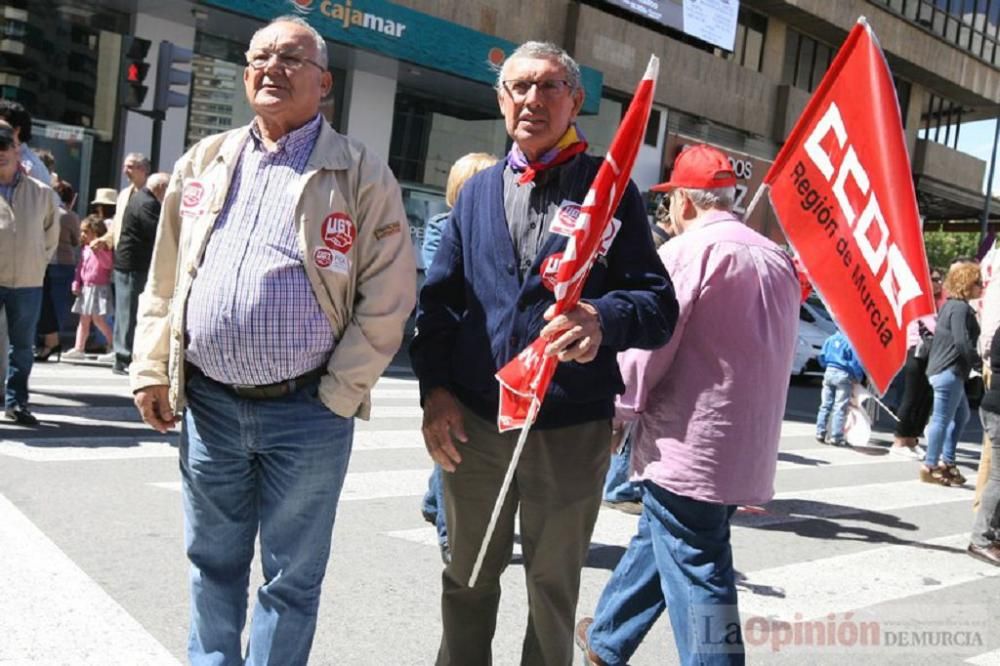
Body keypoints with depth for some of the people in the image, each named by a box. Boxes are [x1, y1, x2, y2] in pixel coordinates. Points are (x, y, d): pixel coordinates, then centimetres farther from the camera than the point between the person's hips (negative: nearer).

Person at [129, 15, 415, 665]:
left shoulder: (362, 174, -4)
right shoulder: (203, 162, 10)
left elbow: (387, 298, -8)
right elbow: (164, 281, 14)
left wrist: (338, 395, -11)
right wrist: (152, 371, 8)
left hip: (308, 412, -4)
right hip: (208, 404, 4)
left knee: (291, 578, 9)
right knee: (213, 563, 19)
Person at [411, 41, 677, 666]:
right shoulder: (478, 190, 11)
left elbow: (658, 302, -8)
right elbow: (439, 298, 10)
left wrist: (605, 320, -29)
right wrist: (435, 389, -2)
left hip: (571, 431, -3)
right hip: (472, 423, 4)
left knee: (554, 591, 14)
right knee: (467, 581, 19)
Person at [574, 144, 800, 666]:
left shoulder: (686, 251, -12)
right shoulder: (777, 260, 11)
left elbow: (648, 344, -14)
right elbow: (770, 353, 15)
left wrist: (620, 411, 1)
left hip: (687, 445, -8)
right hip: (747, 452, 8)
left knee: (697, 576, 0)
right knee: (657, 541, 22)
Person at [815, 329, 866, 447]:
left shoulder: (829, 339, 6)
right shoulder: (851, 342, -11)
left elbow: (822, 357, 11)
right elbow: (856, 362, -9)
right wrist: (858, 378, 3)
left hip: (829, 372, 5)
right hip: (843, 375, -5)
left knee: (825, 405, 9)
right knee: (840, 407, -2)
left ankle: (820, 433, 10)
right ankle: (836, 437, -2)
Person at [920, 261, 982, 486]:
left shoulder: (950, 305, 16)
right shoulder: (961, 308, -14)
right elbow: (962, 342, -23)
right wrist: (979, 363, -10)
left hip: (944, 370, 11)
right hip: (949, 372, -11)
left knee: (961, 415, 20)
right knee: (942, 419, -5)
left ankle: (946, 461, 22)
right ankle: (929, 467, 0)